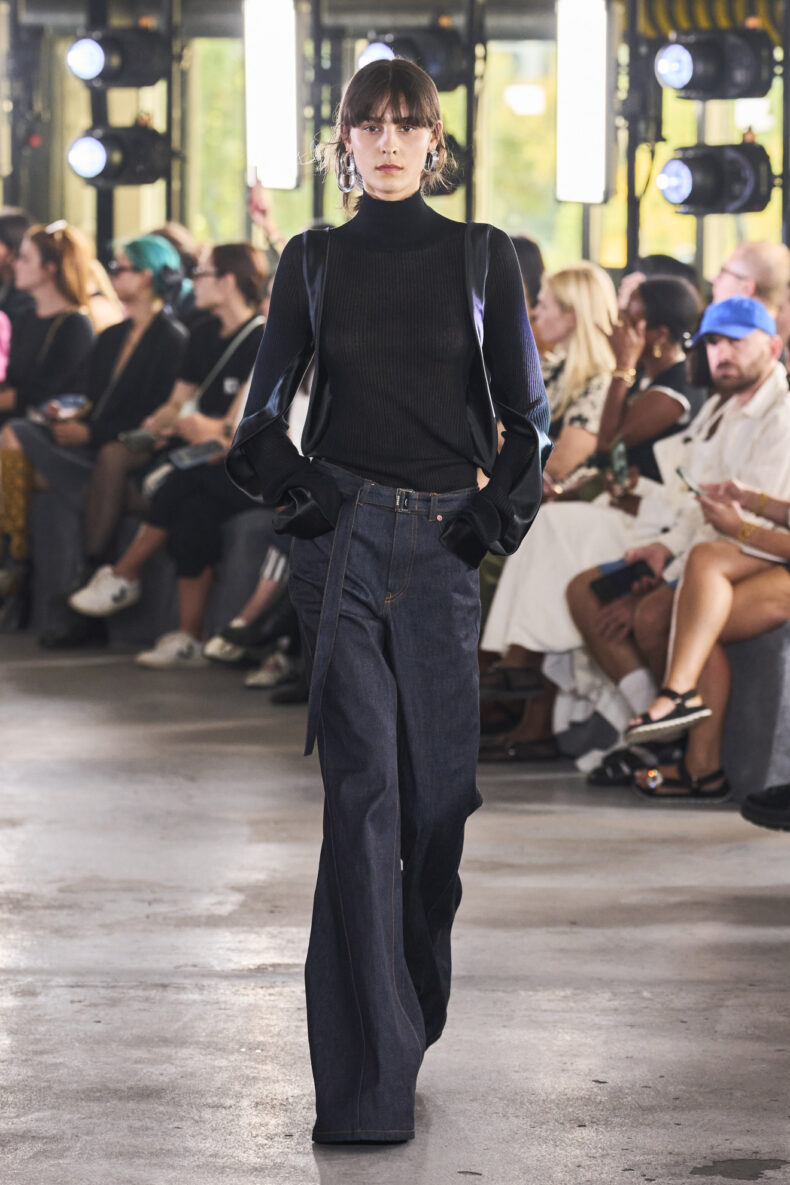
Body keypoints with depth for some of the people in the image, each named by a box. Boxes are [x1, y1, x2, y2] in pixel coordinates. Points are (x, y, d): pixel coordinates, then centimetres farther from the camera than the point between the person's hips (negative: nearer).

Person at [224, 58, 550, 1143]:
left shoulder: (481, 257, 7)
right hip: (343, 537, -1)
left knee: (439, 789, 0)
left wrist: (497, 512, -5)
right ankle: (369, 1086, -14)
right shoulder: (313, 260, 8)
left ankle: (416, 1005, 22)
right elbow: (266, 405, 11)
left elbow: (526, 413, 7)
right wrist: (292, 487, -5)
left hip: (444, 542, 1)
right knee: (364, 786, -11)